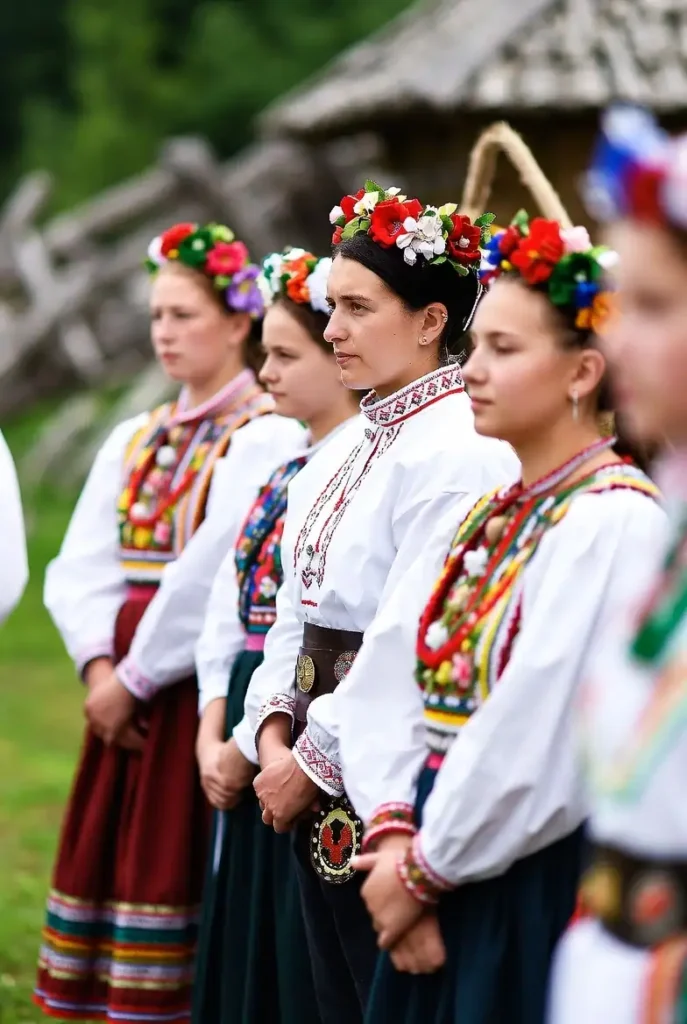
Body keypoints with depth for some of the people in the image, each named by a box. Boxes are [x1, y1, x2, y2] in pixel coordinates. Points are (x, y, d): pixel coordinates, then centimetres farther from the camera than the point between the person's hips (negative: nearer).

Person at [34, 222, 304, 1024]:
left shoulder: (267, 439, -9)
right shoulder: (133, 440, 16)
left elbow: (213, 574, -18)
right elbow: (80, 566, 7)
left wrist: (137, 677, -14)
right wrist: (98, 663, -9)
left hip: (200, 685, -7)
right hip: (123, 688, 7)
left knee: (175, 862, -6)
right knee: (110, 858, 8)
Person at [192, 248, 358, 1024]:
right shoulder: (283, 466, 14)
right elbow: (228, 605, 13)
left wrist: (251, 744, -14)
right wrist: (214, 730, 2)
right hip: (243, 740, 9)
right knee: (242, 957, 14)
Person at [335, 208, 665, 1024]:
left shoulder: (612, 521, -15)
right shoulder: (488, 513, 12)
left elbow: (540, 747, -21)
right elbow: (384, 677, 5)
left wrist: (422, 870, -11)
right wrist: (394, 838, -10)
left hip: (542, 888, -8)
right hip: (446, 889, 8)